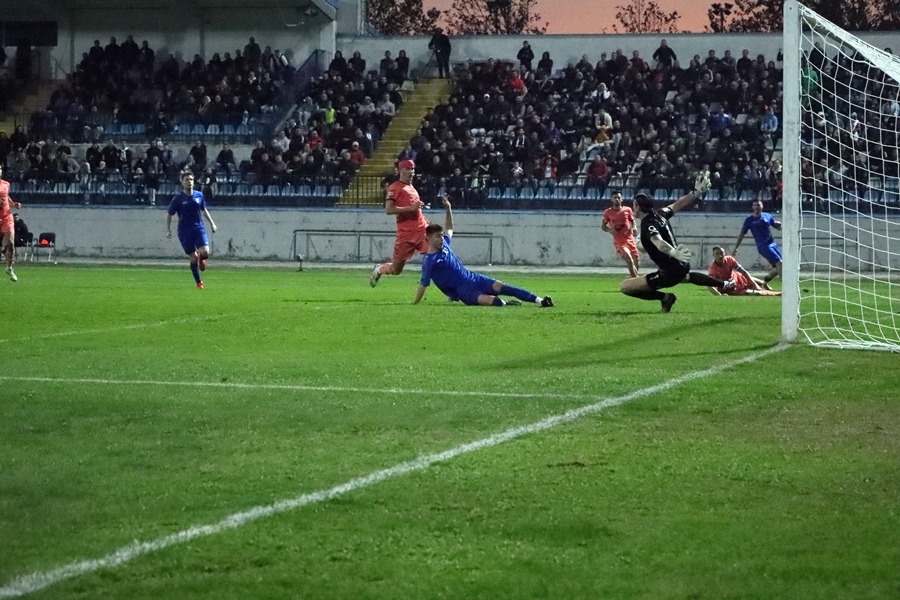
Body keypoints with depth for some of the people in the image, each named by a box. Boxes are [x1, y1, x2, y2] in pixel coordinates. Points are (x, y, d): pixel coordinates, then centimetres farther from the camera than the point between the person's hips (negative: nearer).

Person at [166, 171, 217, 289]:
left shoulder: (199, 195, 4)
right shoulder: (178, 198, -5)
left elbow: (204, 210, 20)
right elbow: (169, 214, 2)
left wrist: (211, 223, 17)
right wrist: (168, 230, -6)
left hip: (199, 228, 2)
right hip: (185, 232, -2)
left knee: (205, 253, -17)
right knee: (193, 258, 0)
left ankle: (201, 258, 21)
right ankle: (199, 282, 17)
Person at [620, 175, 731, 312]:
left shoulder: (648, 225, -22)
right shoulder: (660, 214, 2)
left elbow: (659, 242, -42)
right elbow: (679, 204, 13)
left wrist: (673, 252, -58)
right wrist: (697, 192, 22)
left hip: (669, 273, -10)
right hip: (682, 265, 10)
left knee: (625, 287, -12)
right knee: (687, 276, 49)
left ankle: (665, 297, -5)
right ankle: (724, 284, 62)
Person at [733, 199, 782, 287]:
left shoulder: (767, 216, 11)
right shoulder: (749, 220, 1)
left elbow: (778, 227, 18)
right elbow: (742, 234, 6)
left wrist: (779, 224, -7)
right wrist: (735, 248, 4)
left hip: (772, 244, 5)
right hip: (763, 246, -5)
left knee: (778, 268, 4)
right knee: (779, 263, -18)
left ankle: (764, 282, 24)